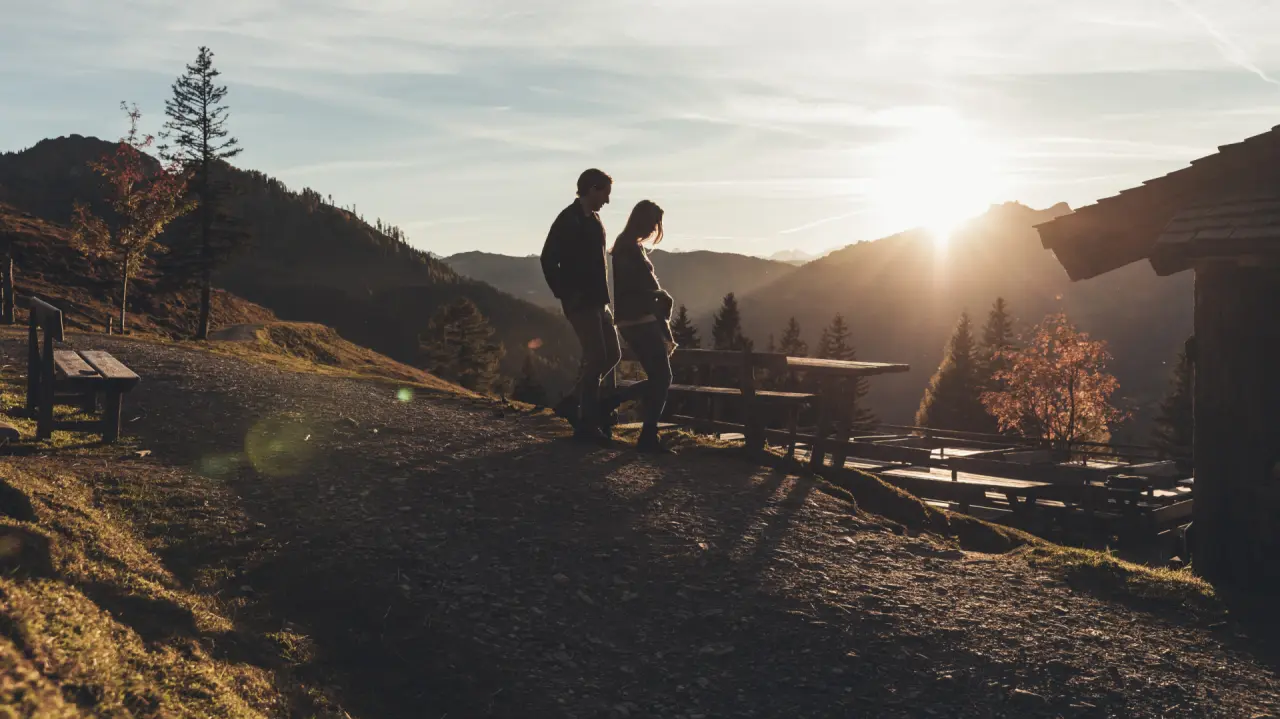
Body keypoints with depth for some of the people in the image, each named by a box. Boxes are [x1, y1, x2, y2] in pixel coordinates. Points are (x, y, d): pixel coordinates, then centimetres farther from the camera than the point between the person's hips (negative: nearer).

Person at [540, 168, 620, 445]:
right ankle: (586, 425, -2)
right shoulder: (569, 220, -12)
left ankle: (577, 401, 21)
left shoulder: (593, 219, 15)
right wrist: (565, 294, -13)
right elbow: (548, 260, -16)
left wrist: (603, 296, 14)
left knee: (612, 354, 10)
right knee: (597, 357, -9)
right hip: (580, 302, -9)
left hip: (597, 301, 9)